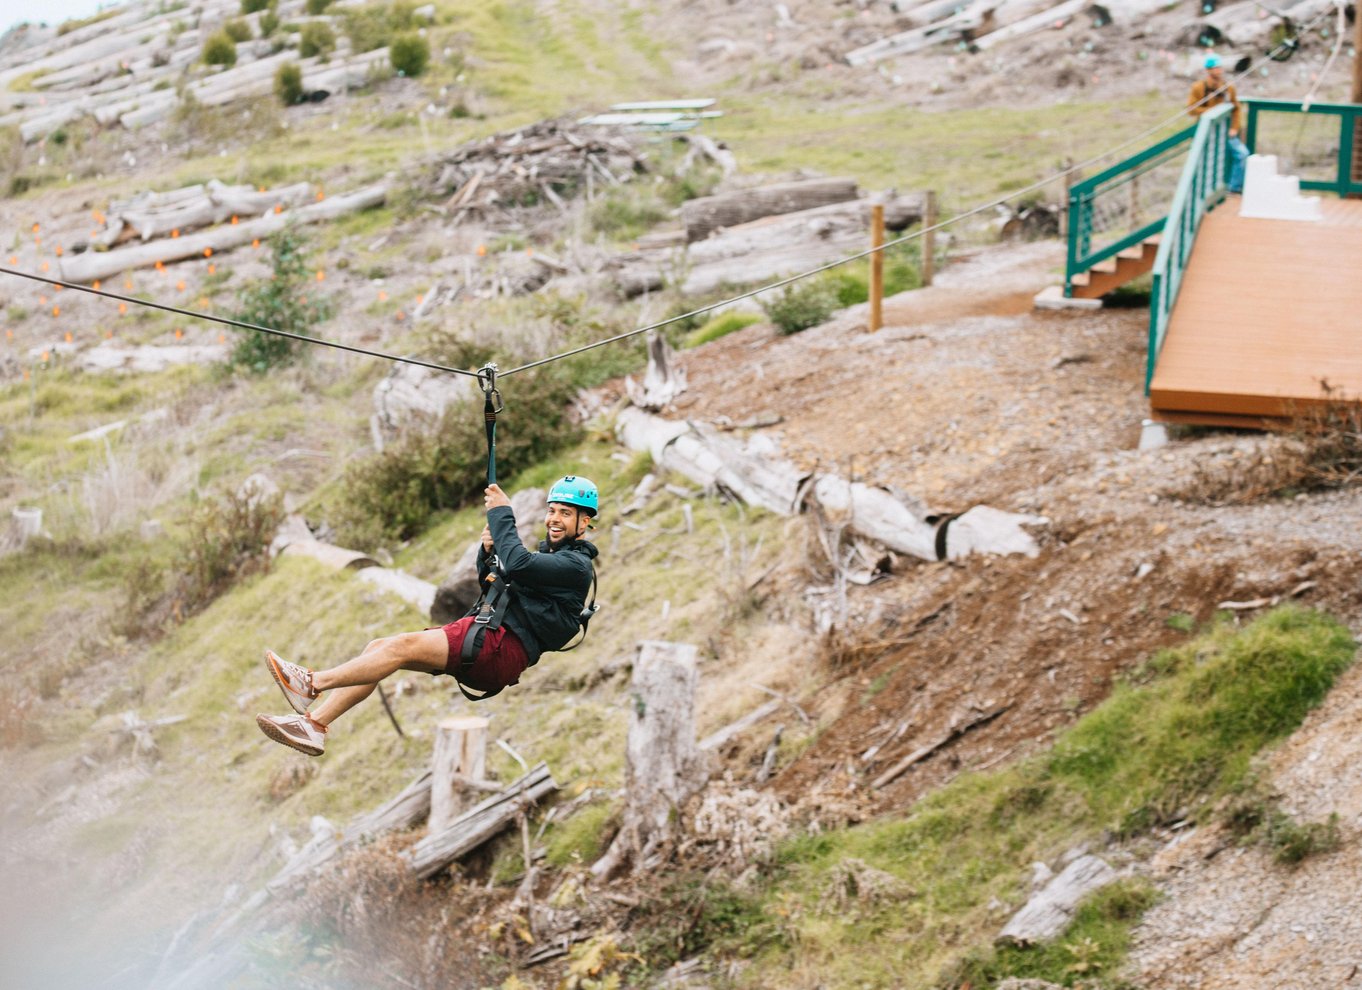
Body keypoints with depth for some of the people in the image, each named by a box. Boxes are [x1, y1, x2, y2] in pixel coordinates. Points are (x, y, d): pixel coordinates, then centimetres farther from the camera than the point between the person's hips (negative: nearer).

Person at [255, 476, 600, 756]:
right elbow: (491, 584, 30)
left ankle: (312, 683, -21)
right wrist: (488, 552, 9)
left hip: (506, 649, -9)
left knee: (404, 645, -22)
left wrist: (501, 513, -12)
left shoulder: (576, 565, -6)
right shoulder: (546, 551, 25)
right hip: (487, 636, 9)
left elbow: (518, 565, -23)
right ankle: (315, 722, -10)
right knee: (377, 647, -4)